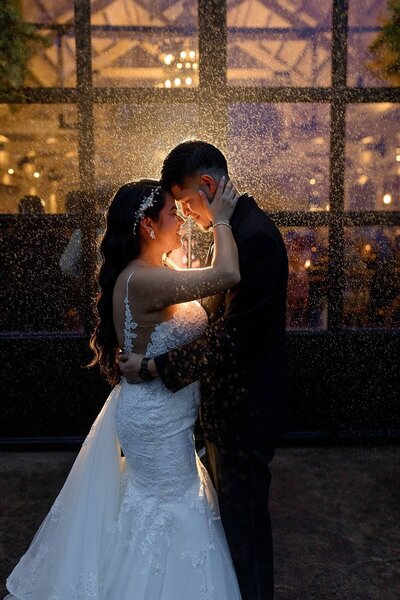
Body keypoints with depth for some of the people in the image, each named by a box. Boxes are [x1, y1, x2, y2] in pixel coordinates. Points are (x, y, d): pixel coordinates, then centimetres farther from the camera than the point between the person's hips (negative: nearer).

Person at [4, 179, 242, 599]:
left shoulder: (144, 275, 3)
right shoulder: (143, 280, -28)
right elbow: (227, 275, -36)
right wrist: (220, 220, -23)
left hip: (154, 409, 10)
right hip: (158, 415, -10)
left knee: (152, 499, 27)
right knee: (172, 507, 9)